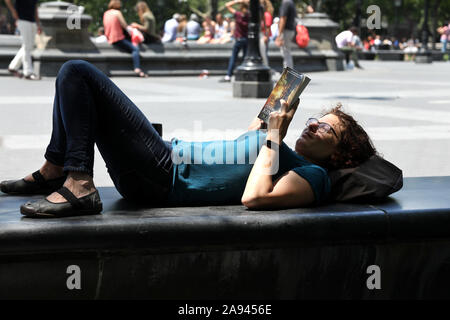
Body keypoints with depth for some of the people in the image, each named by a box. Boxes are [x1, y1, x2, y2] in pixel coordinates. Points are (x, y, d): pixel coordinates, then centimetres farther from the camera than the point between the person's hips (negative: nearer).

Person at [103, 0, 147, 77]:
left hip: (110, 40, 8)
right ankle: (137, 69, -30)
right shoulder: (117, 13, -6)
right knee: (135, 49, -11)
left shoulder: (105, 13, 15)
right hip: (118, 39, -8)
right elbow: (125, 26, -6)